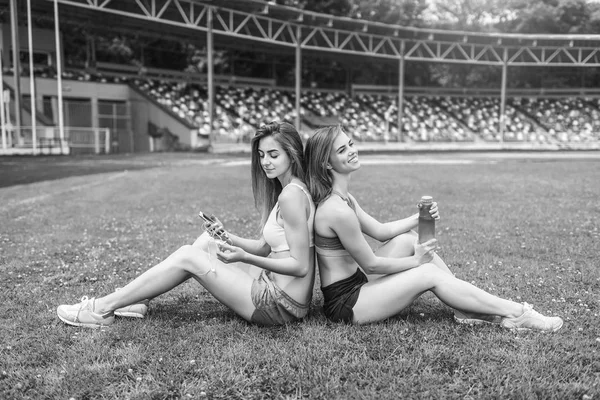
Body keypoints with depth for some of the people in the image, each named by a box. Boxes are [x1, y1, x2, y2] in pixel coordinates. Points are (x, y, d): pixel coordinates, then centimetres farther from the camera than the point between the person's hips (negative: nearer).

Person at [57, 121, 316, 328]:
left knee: (188, 257, -7)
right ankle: (136, 300, 14)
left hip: (281, 305, -9)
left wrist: (244, 257, -25)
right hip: (271, 284, 9)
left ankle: (103, 309, 4)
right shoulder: (286, 190, 12)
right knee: (206, 242, 9)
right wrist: (228, 238, -1)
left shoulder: (291, 195, -18)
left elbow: (300, 265, -20)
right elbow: (264, 247, 14)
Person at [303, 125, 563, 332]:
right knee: (430, 274, -10)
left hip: (354, 283, 9)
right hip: (345, 304, -9)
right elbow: (370, 263, -17)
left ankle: (466, 309, 6)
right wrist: (415, 260, -4)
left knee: (407, 239, 3)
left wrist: (419, 218, 3)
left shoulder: (341, 197, 7)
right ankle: (515, 314, 3)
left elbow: (380, 231, 14)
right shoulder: (338, 210, -25)